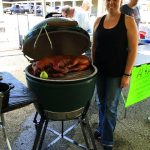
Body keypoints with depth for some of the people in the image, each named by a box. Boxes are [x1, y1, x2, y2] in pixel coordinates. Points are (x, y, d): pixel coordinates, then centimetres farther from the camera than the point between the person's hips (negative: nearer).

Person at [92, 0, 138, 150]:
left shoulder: (128, 21, -8)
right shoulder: (99, 21, 5)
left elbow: (133, 49, -10)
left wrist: (127, 74, -13)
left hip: (117, 72, -4)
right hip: (100, 70, 4)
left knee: (110, 106, 4)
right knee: (102, 103, 16)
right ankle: (102, 129, 38)